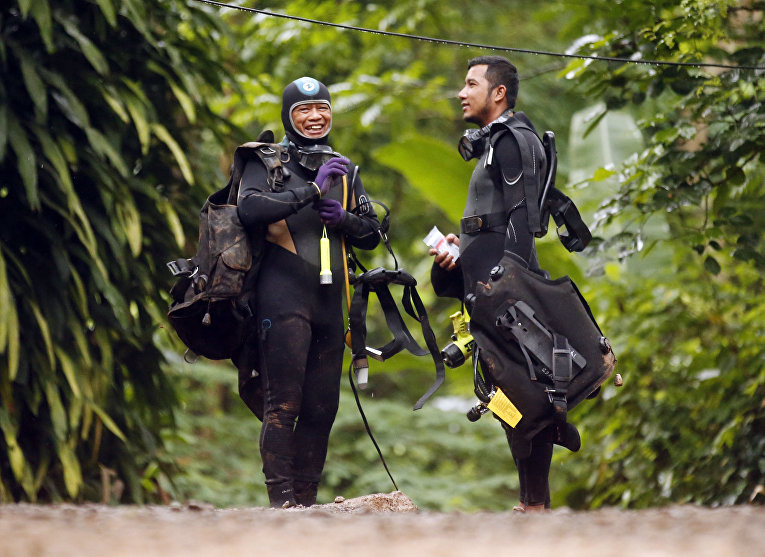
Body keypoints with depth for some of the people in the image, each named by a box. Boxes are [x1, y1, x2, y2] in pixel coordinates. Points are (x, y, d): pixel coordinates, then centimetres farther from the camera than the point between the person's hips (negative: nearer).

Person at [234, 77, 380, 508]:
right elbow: (250, 209, -16)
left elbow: (372, 234, 19)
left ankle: (307, 499, 10)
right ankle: (282, 499, -13)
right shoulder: (269, 161, 3)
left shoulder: (345, 170, 20)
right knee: (283, 403, -12)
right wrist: (313, 191, -20)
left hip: (329, 302, 6)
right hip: (283, 298, -6)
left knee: (322, 407, 4)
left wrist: (343, 218, -3)